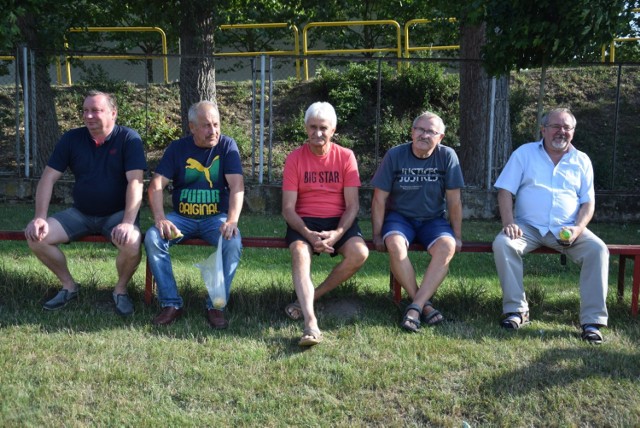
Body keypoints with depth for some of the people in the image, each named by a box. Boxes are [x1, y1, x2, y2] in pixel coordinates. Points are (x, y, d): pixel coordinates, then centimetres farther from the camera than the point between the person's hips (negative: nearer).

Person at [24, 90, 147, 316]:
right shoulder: (72, 138, 0)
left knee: (132, 244, -34)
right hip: (80, 213, 4)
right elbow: (48, 177, 0)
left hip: (117, 214, -4)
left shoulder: (128, 138, -11)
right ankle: (69, 286, 9)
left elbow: (135, 182, -19)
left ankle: (121, 290, -2)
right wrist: (40, 217, -12)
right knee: (36, 237, -15)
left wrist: (128, 222, -30)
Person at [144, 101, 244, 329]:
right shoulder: (177, 148, 4)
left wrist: (232, 220, -28)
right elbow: (156, 185, -4)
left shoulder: (227, 145, -1)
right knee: (152, 238, -24)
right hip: (182, 217, 2)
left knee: (233, 242, -32)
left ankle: (217, 305, -18)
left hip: (216, 217, -2)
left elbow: (237, 186, -12)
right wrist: (160, 219, -20)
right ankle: (171, 304, -16)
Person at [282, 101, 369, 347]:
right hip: (304, 222, -1)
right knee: (299, 253, -33)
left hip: (339, 221, 1)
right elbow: (288, 208, -4)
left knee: (359, 253, -28)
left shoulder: (345, 157, 2)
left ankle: (309, 298, -11)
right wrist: (308, 234, -22)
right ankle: (311, 323, -41)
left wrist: (337, 233, -19)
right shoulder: (295, 158, 0)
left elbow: (352, 204, -2)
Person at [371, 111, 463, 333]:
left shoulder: (447, 156, -4)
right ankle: (424, 304, -21)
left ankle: (415, 307, -29)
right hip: (399, 216, -1)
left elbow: (454, 200, -1)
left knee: (447, 246, -31)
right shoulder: (395, 155, -6)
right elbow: (379, 198, -4)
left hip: (434, 219, 1)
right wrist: (377, 235, -8)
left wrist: (457, 236, -1)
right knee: (394, 244, -34)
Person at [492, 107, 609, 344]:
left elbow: (588, 202, 8)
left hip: (567, 230, 1)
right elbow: (505, 191, 0)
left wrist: (578, 229, -12)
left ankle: (592, 320, -20)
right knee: (502, 244, -30)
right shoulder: (524, 153, 7)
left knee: (598, 250, -25)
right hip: (528, 227, -1)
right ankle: (516, 310, -20)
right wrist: (509, 223, -16)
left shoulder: (581, 160, 12)